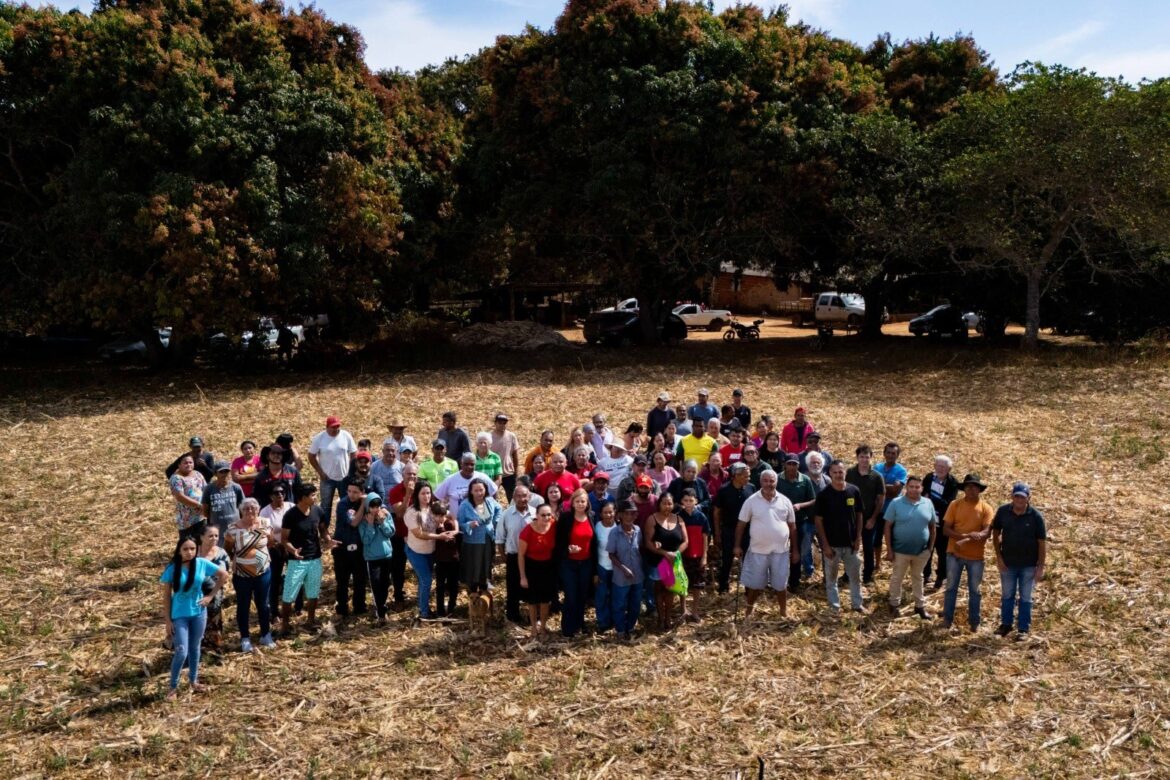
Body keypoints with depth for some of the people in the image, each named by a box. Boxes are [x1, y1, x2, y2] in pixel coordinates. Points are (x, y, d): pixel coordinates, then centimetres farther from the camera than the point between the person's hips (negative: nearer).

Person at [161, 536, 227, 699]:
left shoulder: (202, 563, -10)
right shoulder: (172, 569, -15)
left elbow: (224, 575, 2)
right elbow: (166, 595, -8)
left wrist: (211, 596, -2)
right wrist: (168, 620, -8)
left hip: (198, 613, 2)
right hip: (179, 615, -2)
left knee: (195, 648, 16)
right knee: (181, 652, -6)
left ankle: (193, 680, 34)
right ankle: (173, 686, 12)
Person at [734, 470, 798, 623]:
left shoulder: (785, 501, 0)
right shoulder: (751, 501, -6)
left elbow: (792, 526, 7)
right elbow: (741, 524, -1)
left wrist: (795, 550, 7)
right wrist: (737, 545, -3)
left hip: (781, 550, 2)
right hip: (758, 550, -1)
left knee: (781, 584, 12)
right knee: (754, 584, 8)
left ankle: (784, 612, 30)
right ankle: (748, 612, 24)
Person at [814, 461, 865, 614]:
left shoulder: (854, 491, -5)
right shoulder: (823, 494, -13)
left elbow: (859, 515, 4)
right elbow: (818, 520, -10)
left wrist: (858, 538, -1)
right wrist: (825, 544, -12)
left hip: (850, 542, 2)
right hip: (832, 543, -2)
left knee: (855, 575, 14)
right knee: (831, 577, 11)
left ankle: (857, 603, 31)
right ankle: (834, 605, 25)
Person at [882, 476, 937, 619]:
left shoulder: (928, 503, -3)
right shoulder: (896, 503, -12)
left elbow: (933, 527, 6)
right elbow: (888, 527, -10)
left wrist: (931, 547, 3)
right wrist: (889, 550, -11)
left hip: (922, 550, 3)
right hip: (900, 550, -3)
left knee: (917, 578, 20)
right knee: (897, 578, 12)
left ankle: (920, 606, 32)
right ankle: (894, 604, 29)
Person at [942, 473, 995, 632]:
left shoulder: (986, 508, -5)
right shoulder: (955, 505, -5)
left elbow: (986, 532, -15)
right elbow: (946, 529, -8)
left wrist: (965, 541, -29)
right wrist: (966, 535, -24)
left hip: (976, 556, 0)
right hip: (954, 554, 0)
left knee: (974, 590, 11)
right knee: (951, 587, 10)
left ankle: (974, 622, 24)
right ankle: (947, 619, 22)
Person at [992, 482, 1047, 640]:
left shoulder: (1036, 516, -15)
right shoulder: (1003, 511, -9)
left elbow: (1042, 542, -10)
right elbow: (996, 533, 3)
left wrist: (1041, 567, -11)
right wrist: (998, 557, -2)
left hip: (1028, 565, -2)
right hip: (1007, 563, 2)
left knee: (1025, 598, 9)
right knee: (1007, 595, 15)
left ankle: (1023, 629, 20)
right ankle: (1005, 624, 31)